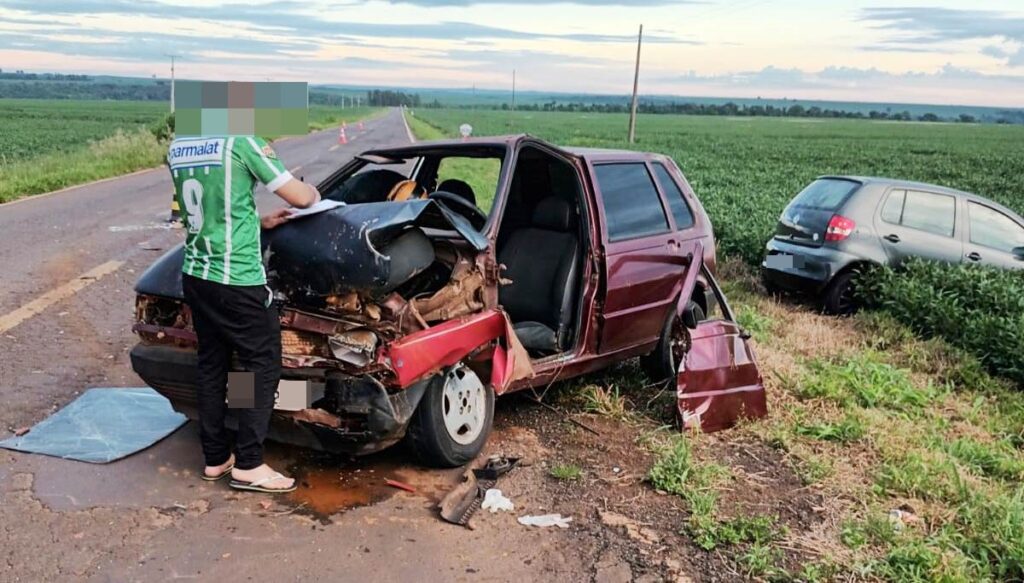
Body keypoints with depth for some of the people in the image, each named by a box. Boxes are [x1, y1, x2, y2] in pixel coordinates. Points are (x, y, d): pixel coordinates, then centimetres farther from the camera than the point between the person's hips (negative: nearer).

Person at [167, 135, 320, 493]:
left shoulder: (176, 147, 9)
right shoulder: (241, 140, -14)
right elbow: (300, 198, -9)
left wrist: (259, 222, 16)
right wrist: (314, 191, 12)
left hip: (195, 276, 8)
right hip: (237, 280, -7)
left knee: (211, 364, 16)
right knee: (262, 365, 4)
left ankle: (215, 458, 25)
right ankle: (248, 465, 8)